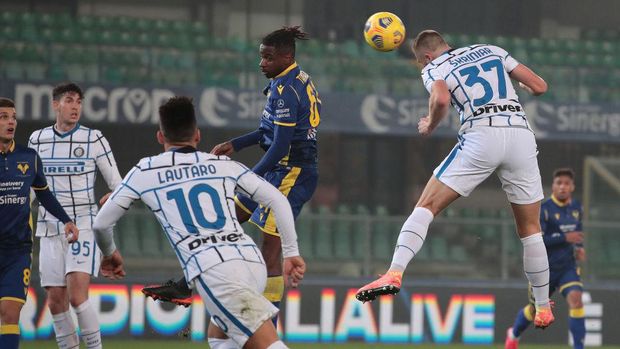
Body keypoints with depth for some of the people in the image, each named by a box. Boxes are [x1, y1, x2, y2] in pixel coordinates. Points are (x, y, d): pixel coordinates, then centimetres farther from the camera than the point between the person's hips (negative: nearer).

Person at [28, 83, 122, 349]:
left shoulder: (94, 139, -2)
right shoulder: (37, 139, 7)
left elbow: (116, 181, 1)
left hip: (84, 226, -4)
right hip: (50, 227, 4)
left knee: (77, 295, -18)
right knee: (55, 302, 2)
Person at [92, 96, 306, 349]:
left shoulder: (144, 173, 16)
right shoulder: (224, 165, 21)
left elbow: (101, 224, 23)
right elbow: (278, 200, 14)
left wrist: (109, 253, 44)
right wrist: (291, 253, 20)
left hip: (212, 270, -4)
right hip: (253, 261, 4)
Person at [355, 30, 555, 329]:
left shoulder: (434, 69, 12)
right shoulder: (492, 51, 24)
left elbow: (441, 99, -12)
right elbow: (540, 86, 21)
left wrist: (429, 125, 8)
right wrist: (520, 89, 43)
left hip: (481, 135, -4)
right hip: (522, 133, 4)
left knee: (426, 206, 2)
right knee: (530, 229, 16)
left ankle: (395, 273, -17)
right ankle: (543, 308, 20)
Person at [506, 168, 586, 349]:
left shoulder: (577, 207, 2)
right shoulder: (544, 209, -17)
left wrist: (579, 247, 2)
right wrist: (565, 238, -30)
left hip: (568, 267, 3)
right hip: (545, 268, -3)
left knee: (575, 299, -23)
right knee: (535, 309, 14)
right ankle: (514, 334, 47)